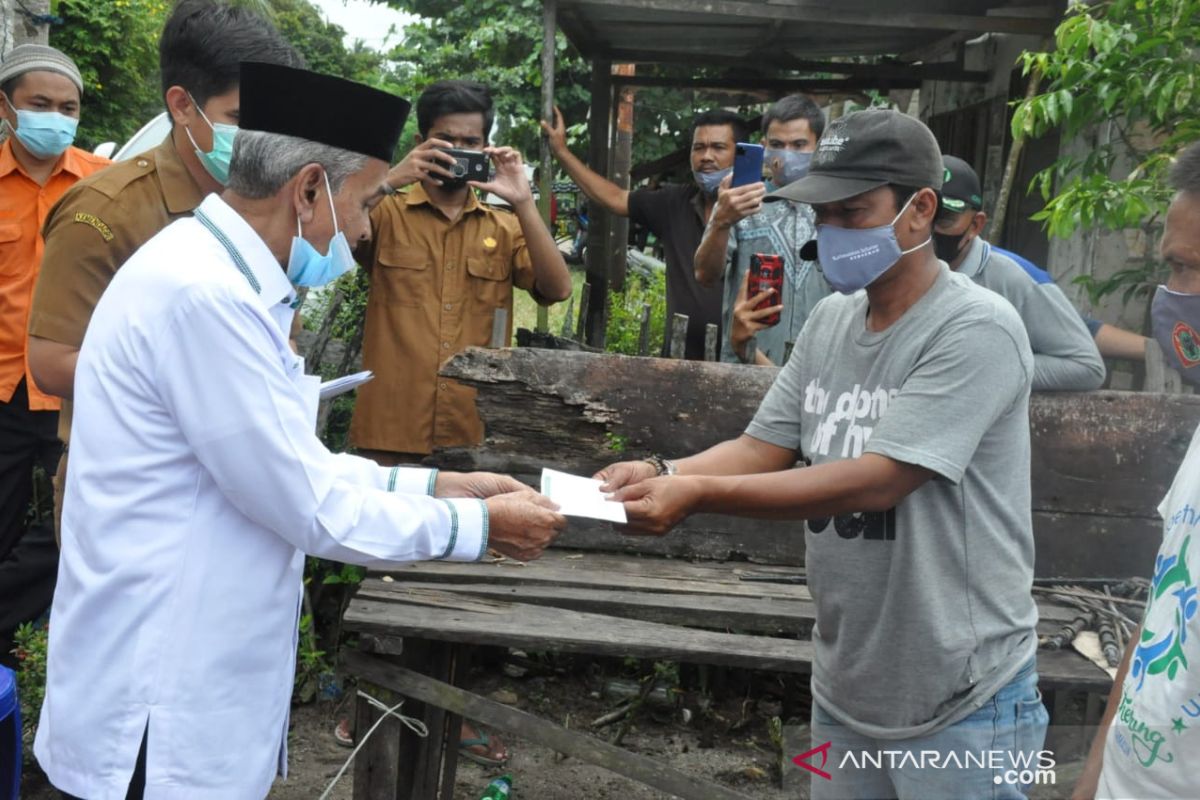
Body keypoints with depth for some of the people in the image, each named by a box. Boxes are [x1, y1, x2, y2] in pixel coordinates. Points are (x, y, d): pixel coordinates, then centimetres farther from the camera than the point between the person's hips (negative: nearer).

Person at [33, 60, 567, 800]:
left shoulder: (222, 275, 7)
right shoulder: (202, 292, -25)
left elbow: (287, 465, 11)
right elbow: (309, 505, -22)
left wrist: (435, 484, 6)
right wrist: (480, 525, -11)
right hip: (163, 706, -9)